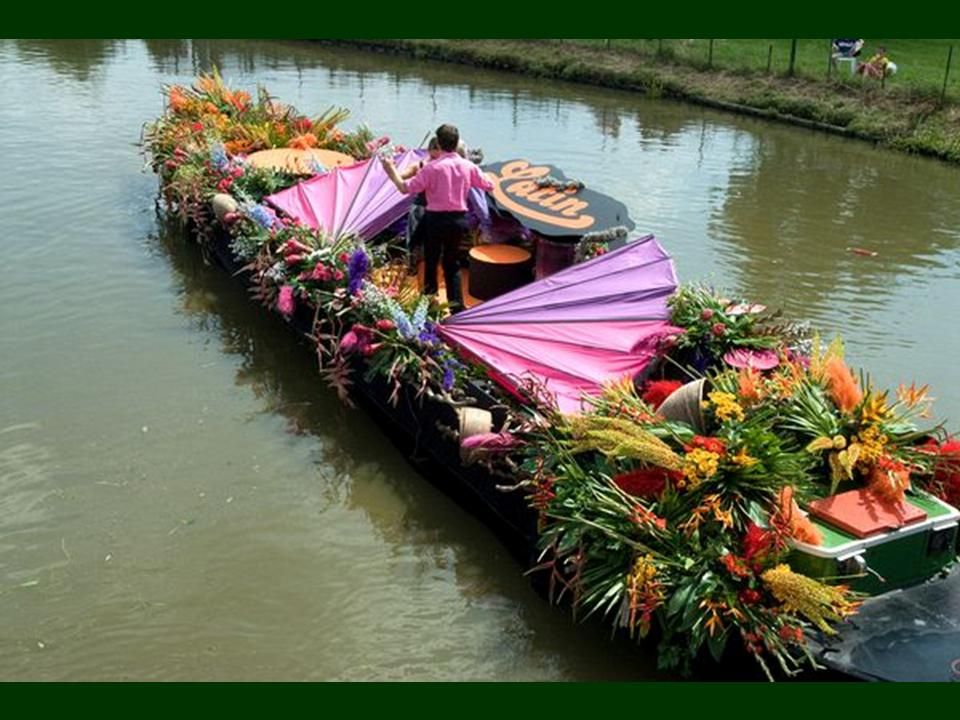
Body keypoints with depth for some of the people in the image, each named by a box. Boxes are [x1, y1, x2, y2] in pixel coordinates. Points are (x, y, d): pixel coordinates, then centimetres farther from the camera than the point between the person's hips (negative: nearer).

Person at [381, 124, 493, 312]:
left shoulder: (432, 167, -14)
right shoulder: (468, 166, -1)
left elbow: (406, 188, -14)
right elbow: (489, 186, 13)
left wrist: (391, 171, 0)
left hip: (436, 220, -4)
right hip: (459, 219, 4)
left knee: (431, 261, 12)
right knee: (452, 263, 15)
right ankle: (456, 305, 9)